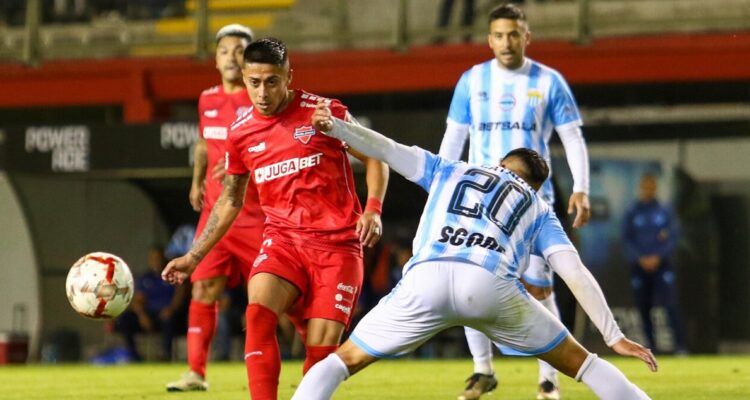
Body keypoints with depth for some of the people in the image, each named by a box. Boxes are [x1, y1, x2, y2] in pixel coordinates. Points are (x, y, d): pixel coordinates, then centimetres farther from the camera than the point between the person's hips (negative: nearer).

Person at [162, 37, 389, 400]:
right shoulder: (240, 134, 6)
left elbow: (374, 158, 5)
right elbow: (229, 201, 19)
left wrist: (373, 210, -11)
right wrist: (193, 256, 17)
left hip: (338, 244, -2)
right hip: (283, 239, 2)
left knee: (321, 350, -9)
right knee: (258, 313, -26)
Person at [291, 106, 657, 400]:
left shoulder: (451, 171, 36)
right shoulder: (539, 209, 31)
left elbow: (388, 150, 26)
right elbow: (576, 274, 21)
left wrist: (334, 127, 32)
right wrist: (615, 337, 19)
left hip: (427, 279, 0)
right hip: (492, 284, 0)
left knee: (344, 360, 18)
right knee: (577, 361, 20)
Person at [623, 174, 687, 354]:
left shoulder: (665, 213, 8)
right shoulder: (631, 214, 9)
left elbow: (673, 237, 2)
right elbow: (627, 240, 3)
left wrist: (658, 257, -11)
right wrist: (640, 258, -12)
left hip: (661, 264, -2)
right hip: (639, 266, 2)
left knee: (670, 304, -15)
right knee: (644, 308, 1)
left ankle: (680, 345, -21)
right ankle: (651, 346, 7)